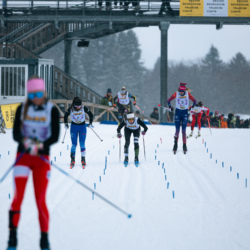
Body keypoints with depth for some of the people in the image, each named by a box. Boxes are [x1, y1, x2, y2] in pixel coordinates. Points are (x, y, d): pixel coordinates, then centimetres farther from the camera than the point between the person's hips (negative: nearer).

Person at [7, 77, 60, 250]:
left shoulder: (52, 110, -2)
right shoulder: (22, 109, 2)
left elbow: (55, 136, -6)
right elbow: (16, 133, -1)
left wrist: (39, 146, -24)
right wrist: (26, 141, -24)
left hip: (42, 158, -1)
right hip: (23, 157, 1)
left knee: (41, 201, -2)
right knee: (17, 198, -8)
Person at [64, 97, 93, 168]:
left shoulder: (84, 108, -14)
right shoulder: (71, 109, -13)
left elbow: (90, 114, 3)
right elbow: (65, 116, 6)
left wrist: (90, 123, 3)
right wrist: (66, 124, 3)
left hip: (82, 127, 0)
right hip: (74, 127, 0)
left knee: (82, 144, -5)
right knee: (74, 144, -3)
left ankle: (83, 159, 4)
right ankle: (72, 160, 5)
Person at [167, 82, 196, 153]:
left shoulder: (188, 94, -8)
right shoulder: (176, 94, -8)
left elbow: (194, 101, 3)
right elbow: (169, 100, 3)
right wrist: (170, 107, -6)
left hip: (185, 113, 0)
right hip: (178, 112, 0)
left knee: (184, 130, -1)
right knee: (177, 130, -2)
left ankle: (184, 146, 4)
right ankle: (175, 144, 5)